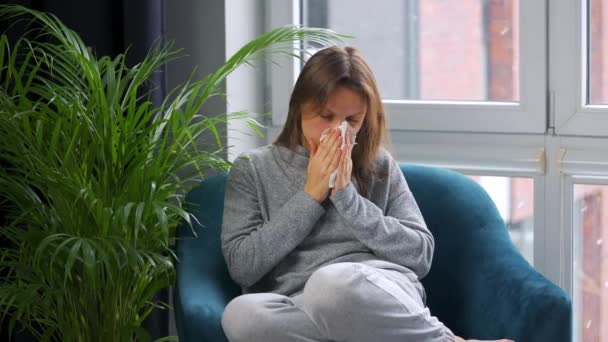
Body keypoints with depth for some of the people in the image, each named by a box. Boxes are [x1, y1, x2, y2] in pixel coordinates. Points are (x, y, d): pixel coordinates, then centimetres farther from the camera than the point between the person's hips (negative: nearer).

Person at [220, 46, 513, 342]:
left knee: (332, 282, -39)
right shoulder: (253, 169, 12)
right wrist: (310, 196, -2)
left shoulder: (380, 166, 15)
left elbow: (420, 255, 5)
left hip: (384, 298, -2)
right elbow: (241, 266, 1)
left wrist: (346, 195, -3)